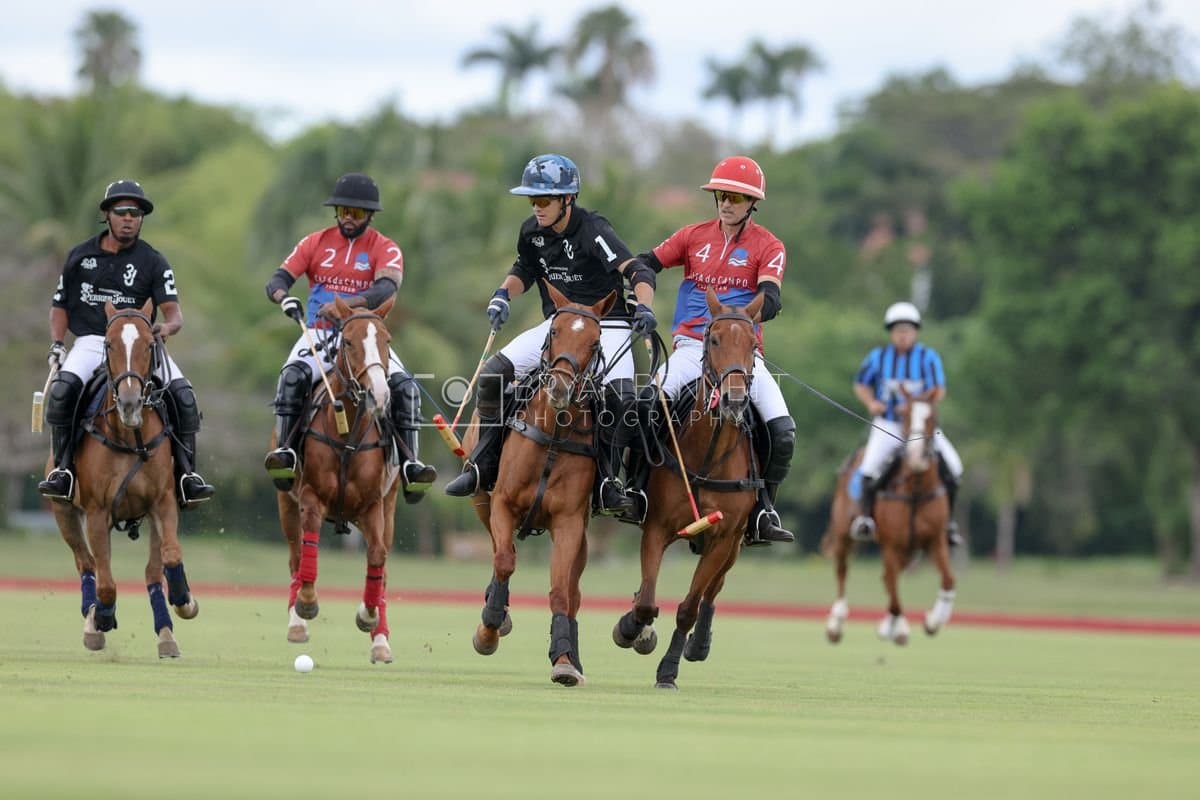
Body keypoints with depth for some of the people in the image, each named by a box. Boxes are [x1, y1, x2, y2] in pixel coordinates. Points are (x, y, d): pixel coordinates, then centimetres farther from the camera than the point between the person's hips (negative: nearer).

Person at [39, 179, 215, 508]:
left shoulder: (153, 262, 3)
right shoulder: (80, 257, 9)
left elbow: (173, 312, -6)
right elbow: (60, 306, 17)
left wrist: (168, 326, -30)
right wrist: (56, 345, 1)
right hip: (91, 342, 0)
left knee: (182, 394, -21)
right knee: (63, 388, -30)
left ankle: (186, 475, -12)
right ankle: (63, 469, -22)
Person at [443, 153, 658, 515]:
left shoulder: (592, 230, -19)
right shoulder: (532, 231, 0)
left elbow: (637, 271, -28)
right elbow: (524, 270, 20)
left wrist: (644, 307, -46)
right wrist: (503, 295, 0)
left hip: (605, 325, -5)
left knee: (622, 398, -28)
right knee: (494, 373, -9)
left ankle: (607, 482, -12)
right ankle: (484, 468, 0)